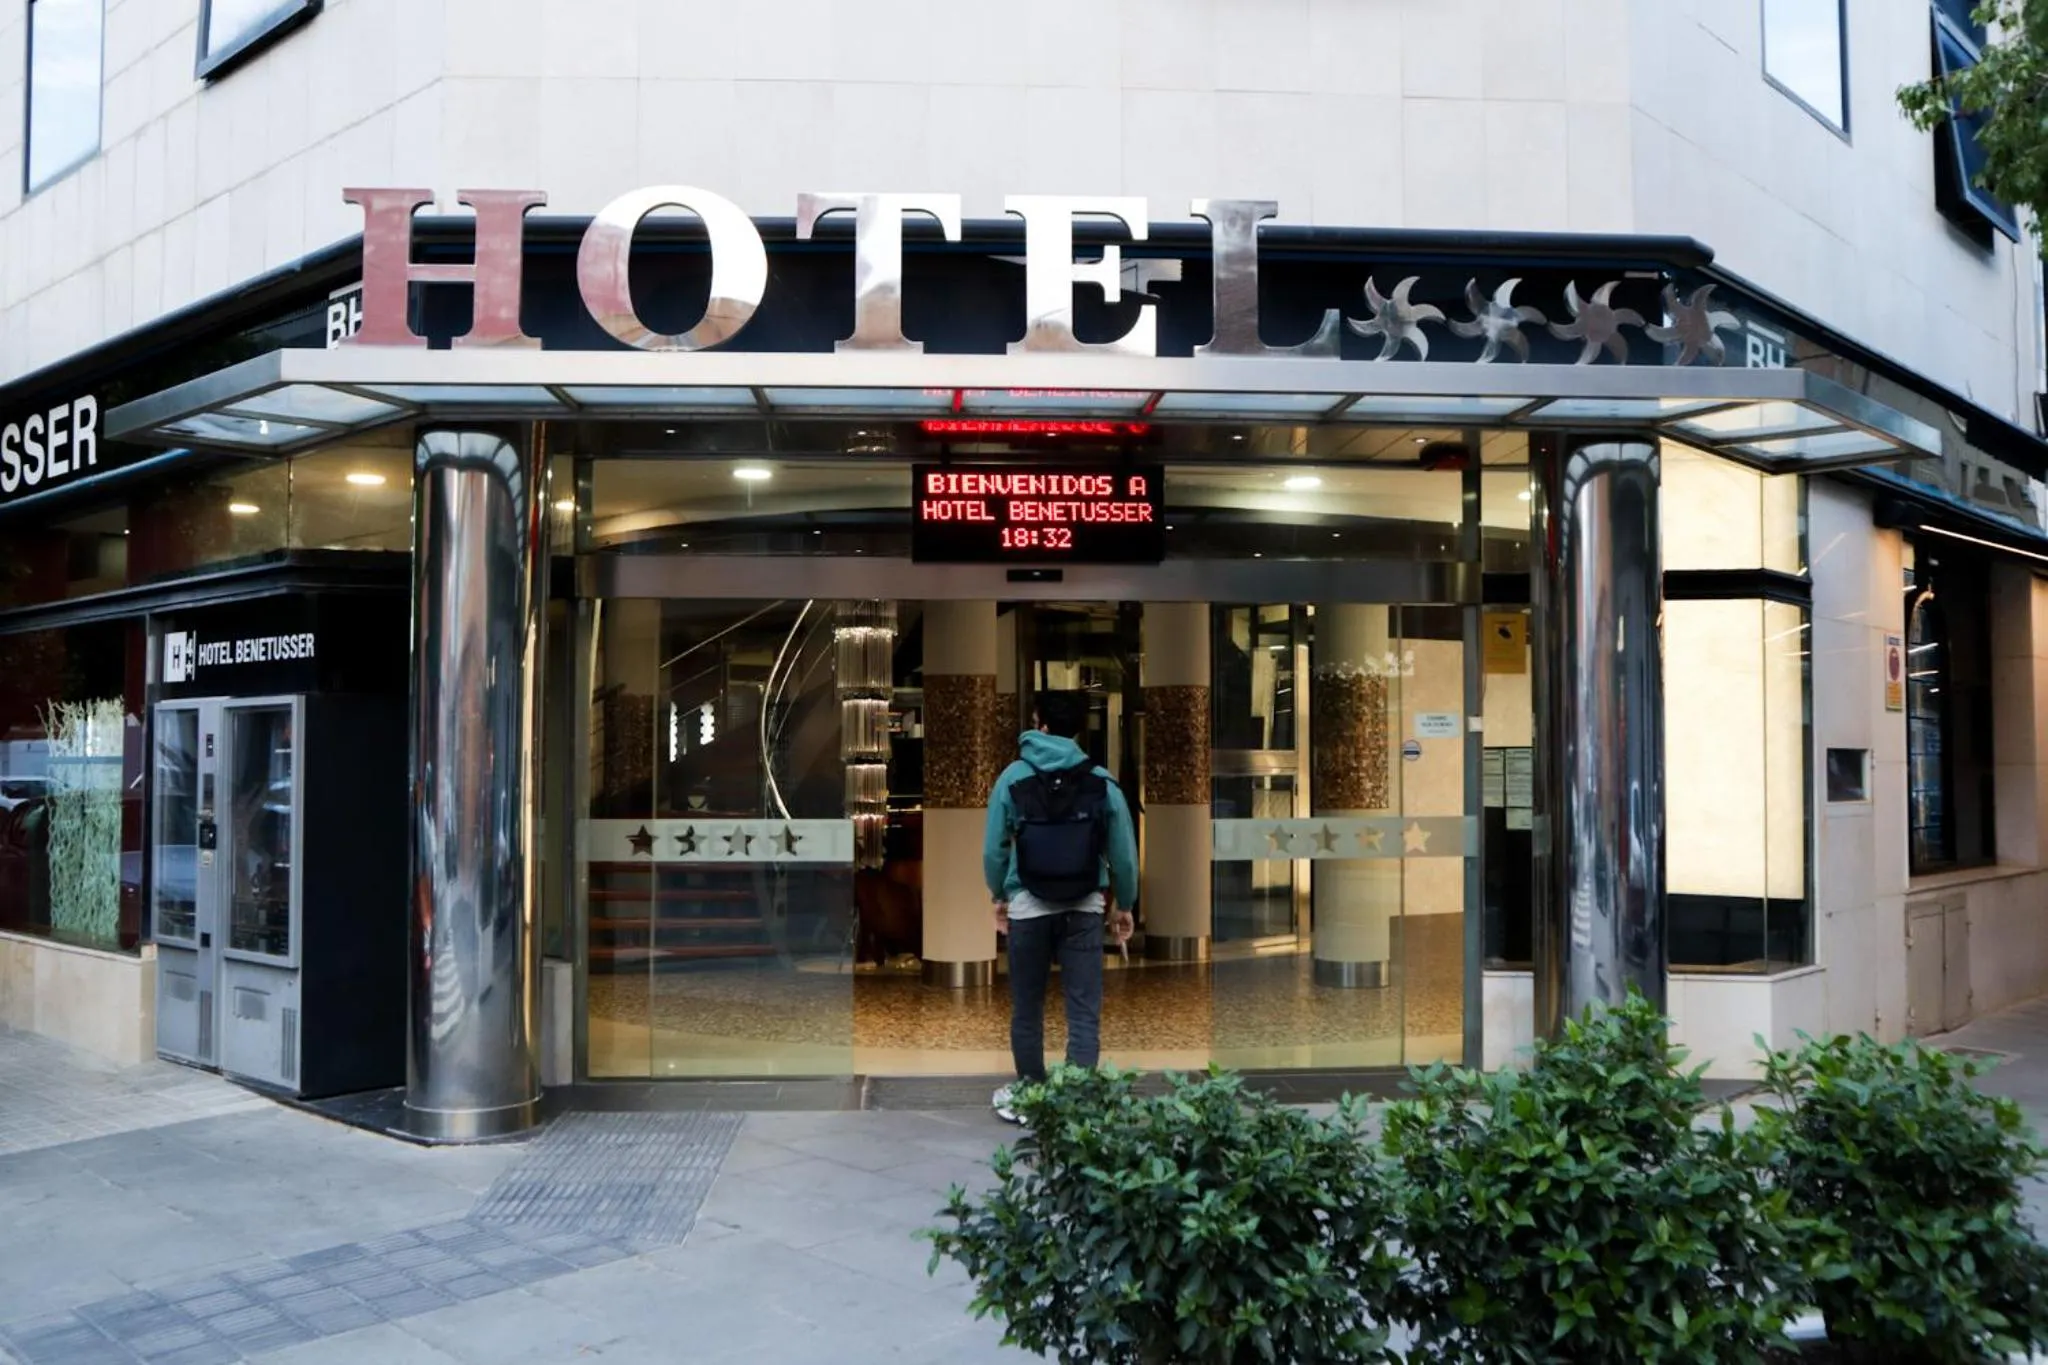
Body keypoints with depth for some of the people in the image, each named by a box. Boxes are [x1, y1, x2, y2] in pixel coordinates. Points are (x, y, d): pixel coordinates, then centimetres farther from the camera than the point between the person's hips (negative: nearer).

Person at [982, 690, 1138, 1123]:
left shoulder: (1013, 778, -4)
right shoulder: (1102, 783, -3)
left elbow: (993, 849, -1)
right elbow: (1123, 854, 1)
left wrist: (999, 897, 16)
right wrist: (1124, 905, 16)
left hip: (1028, 908, 0)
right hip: (1084, 909, 0)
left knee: (1027, 1009, 15)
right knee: (1084, 1013, 2)